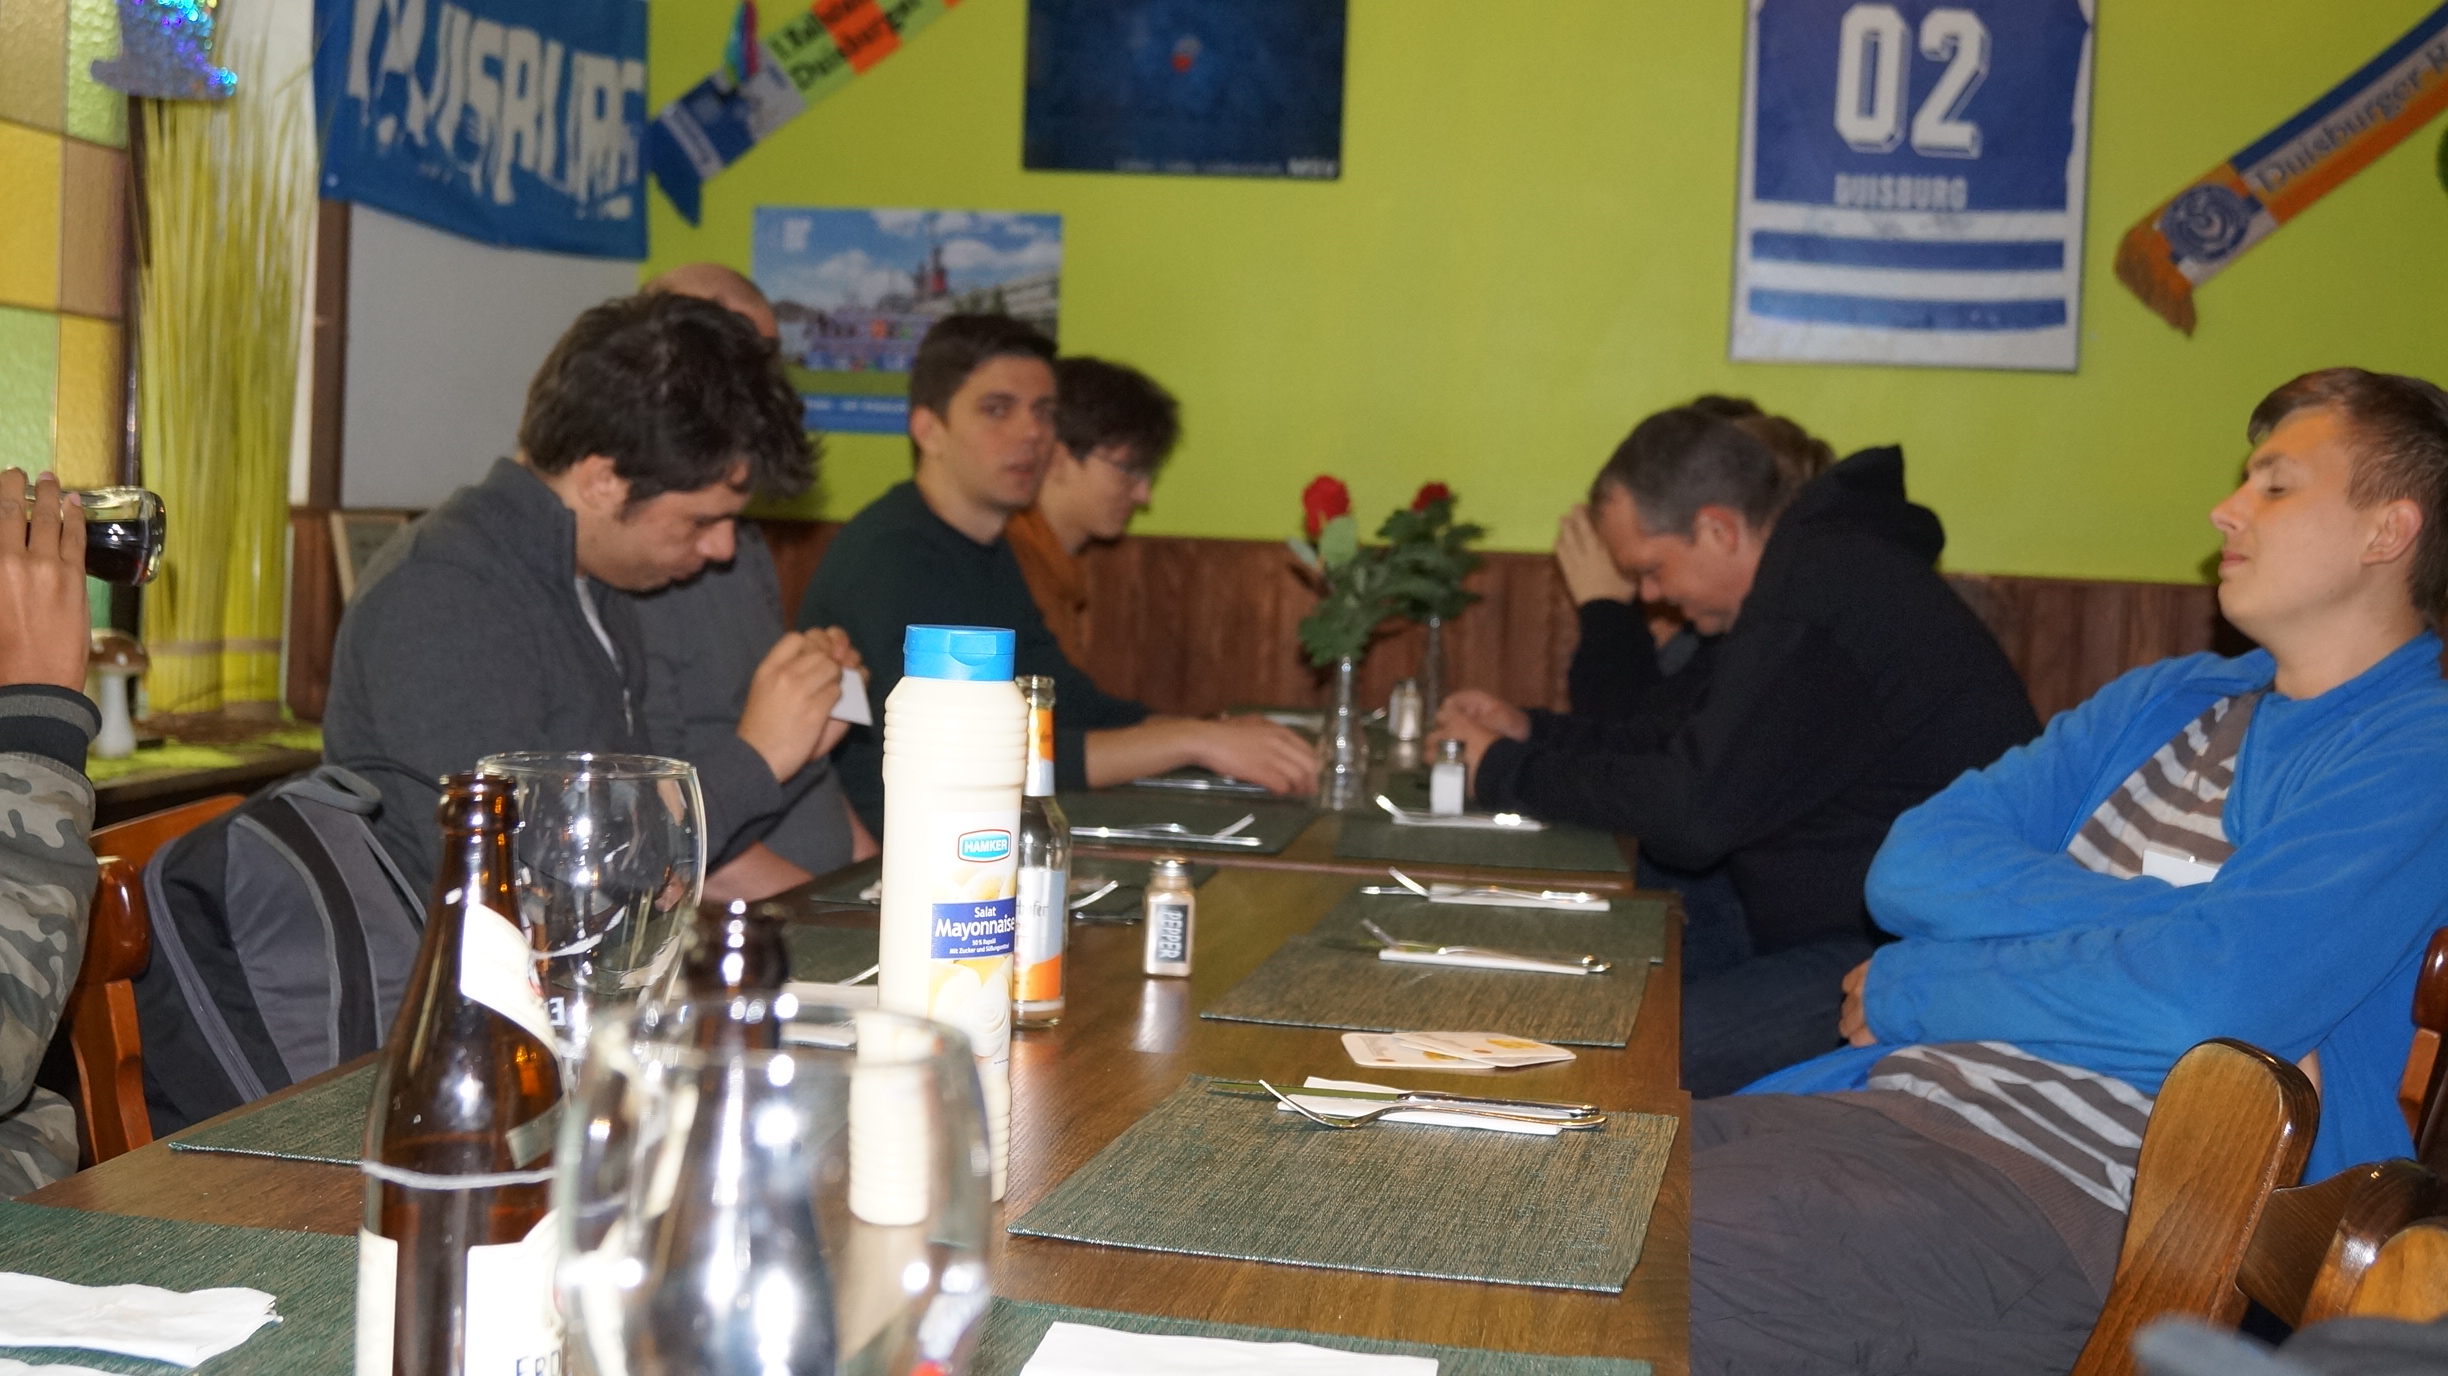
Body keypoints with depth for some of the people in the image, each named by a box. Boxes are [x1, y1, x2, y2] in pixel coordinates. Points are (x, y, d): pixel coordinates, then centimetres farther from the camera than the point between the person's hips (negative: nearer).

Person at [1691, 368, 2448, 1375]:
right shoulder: (2167, 699, 22)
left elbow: (2201, 998, -16)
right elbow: (1913, 868, 9)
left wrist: (1910, 989, -2)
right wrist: (2158, 915, -7)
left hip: (2064, 1197, -7)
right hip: (1876, 1103, 7)